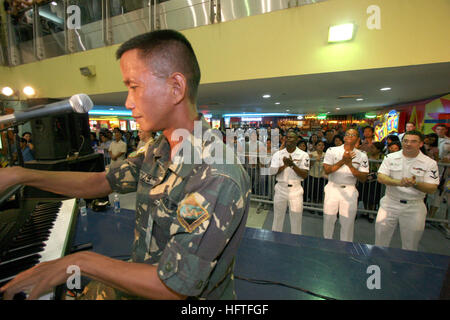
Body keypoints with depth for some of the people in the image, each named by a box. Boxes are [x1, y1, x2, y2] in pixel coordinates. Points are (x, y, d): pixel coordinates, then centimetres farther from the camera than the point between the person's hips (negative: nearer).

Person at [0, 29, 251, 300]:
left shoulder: (220, 178, -33)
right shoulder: (158, 151, -4)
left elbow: (173, 288, -28)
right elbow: (101, 183, 7)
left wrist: (81, 262, -17)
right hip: (141, 278, 6)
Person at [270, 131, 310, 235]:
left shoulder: (303, 155, -3)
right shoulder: (278, 154, 2)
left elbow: (305, 175, -10)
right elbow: (272, 172, -5)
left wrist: (292, 165, -23)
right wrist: (284, 165, -20)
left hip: (296, 189, -1)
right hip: (280, 188, 2)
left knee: (296, 218, 8)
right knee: (278, 217, 14)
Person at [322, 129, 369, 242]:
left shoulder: (362, 156, 1)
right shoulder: (332, 151, -2)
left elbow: (363, 178, -4)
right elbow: (327, 170, -11)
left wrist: (350, 165, -17)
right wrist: (342, 161, -21)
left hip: (350, 191, 1)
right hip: (333, 188, 0)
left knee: (348, 222, 7)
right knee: (328, 219, 9)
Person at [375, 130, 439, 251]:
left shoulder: (430, 163, -4)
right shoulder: (390, 157, -1)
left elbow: (432, 188, -7)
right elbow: (380, 177, -9)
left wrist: (415, 184, -27)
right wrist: (399, 182, -26)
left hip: (414, 207, 0)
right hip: (390, 203, 1)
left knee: (410, 243, 11)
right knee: (381, 232, 9)